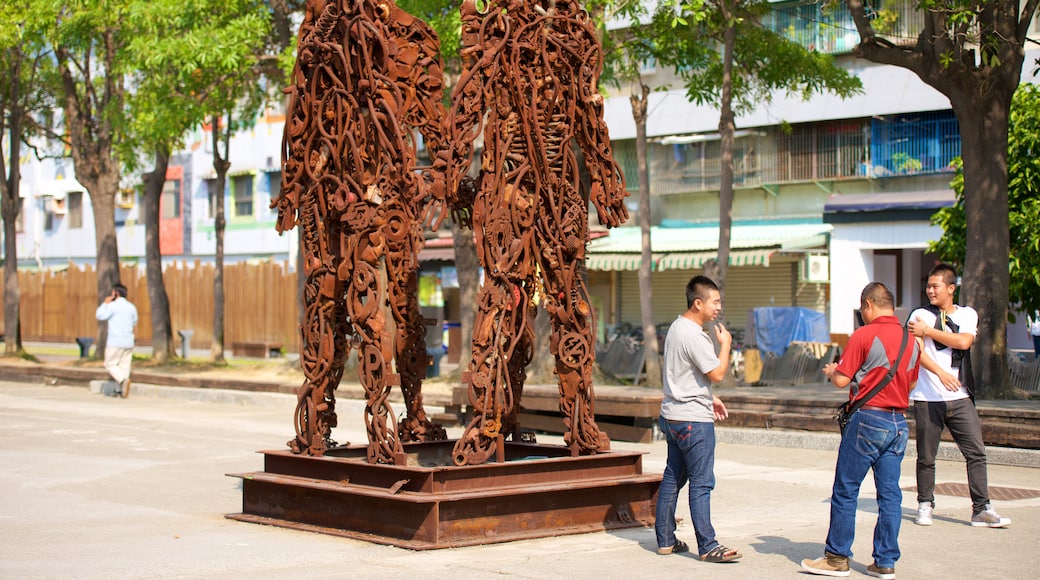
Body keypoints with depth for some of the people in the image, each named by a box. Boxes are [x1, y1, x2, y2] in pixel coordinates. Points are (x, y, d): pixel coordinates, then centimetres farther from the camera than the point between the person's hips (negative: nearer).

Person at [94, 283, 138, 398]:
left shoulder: (113, 305, -10)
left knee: (110, 364, 2)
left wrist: (105, 303, 4)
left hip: (115, 341, -6)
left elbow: (99, 316, -6)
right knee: (124, 366, 8)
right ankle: (121, 390, 5)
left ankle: (123, 380, -22)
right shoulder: (131, 306, 9)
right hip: (128, 341, 6)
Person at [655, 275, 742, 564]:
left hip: (673, 415, 10)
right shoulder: (694, 336, -19)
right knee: (701, 483, -6)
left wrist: (708, 398, 22)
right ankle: (708, 546, -4)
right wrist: (725, 344, -4)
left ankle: (665, 540, 19)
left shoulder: (676, 328, 13)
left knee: (672, 478, 14)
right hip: (694, 420, -10)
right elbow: (717, 373, -19)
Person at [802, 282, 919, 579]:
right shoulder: (911, 340, 9)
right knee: (890, 494, 7)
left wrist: (830, 371, 10)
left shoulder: (865, 335, -11)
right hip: (898, 421, 6)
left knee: (845, 491, 3)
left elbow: (842, 380, -12)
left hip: (868, 419, -6)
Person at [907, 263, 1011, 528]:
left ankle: (981, 510, -1)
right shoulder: (920, 315, 3)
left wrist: (928, 331, -7)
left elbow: (964, 342, -9)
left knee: (976, 452, -4)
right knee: (926, 457, 3)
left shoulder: (967, 315, 10)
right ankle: (925, 506, 18)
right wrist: (941, 373, -23)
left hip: (960, 397, 2)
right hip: (927, 398, -2)